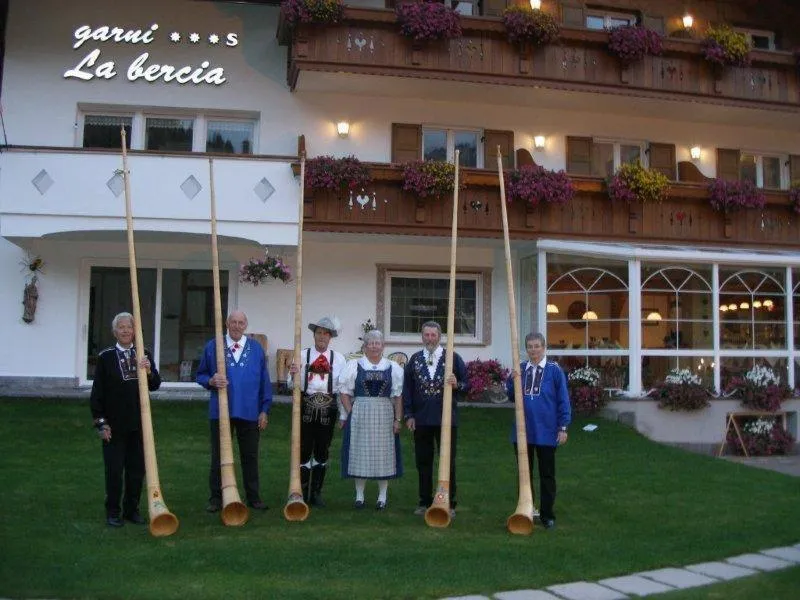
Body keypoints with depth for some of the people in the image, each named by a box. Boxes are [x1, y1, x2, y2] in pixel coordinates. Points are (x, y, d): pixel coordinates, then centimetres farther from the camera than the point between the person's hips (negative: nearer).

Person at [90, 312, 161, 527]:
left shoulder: (144, 355, 7)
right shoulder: (105, 357, -3)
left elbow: (155, 385, 3)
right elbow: (97, 392, -3)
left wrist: (148, 372, -18)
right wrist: (101, 422, -7)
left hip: (139, 423, 3)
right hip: (114, 424, -3)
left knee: (137, 469, 9)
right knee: (114, 470, 4)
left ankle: (132, 510, 22)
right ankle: (112, 512, 16)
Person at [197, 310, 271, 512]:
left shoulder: (256, 348, 5)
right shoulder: (213, 347, 2)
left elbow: (264, 381, 6)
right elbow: (201, 375, 8)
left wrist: (265, 410, 1)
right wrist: (211, 381, -16)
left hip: (250, 412, 1)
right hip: (220, 411, -1)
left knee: (250, 456, 9)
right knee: (219, 456, 7)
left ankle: (253, 497, 20)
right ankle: (216, 497, 17)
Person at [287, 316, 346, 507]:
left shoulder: (338, 359, 5)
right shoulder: (302, 355, 1)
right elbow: (292, 385, 2)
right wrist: (293, 375, -20)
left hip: (328, 409, 2)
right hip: (306, 407, -1)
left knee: (322, 451, 10)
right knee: (304, 450, 1)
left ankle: (316, 492, 22)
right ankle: (302, 493, 12)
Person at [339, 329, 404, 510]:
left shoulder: (393, 368, 5)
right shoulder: (354, 366, 3)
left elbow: (398, 396, 4)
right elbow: (345, 393, 3)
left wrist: (397, 420, -2)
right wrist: (351, 414, -6)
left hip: (384, 415, 1)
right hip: (359, 415, 0)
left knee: (383, 453, 4)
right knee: (359, 452, 4)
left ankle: (382, 495, 15)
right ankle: (359, 494, 15)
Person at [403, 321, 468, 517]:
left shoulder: (453, 358, 1)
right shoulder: (415, 359, 8)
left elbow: (467, 384, 3)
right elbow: (407, 389, 9)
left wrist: (457, 384, -19)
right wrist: (409, 415, 3)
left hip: (446, 419, -2)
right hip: (421, 419, 2)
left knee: (448, 462, 2)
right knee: (423, 462, 9)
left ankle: (449, 503, 11)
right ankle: (425, 502, 19)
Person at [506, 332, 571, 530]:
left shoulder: (554, 370, -6)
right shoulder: (520, 369, 5)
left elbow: (563, 400, -5)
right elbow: (511, 396, 8)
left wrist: (563, 427, -8)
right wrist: (512, 380, -10)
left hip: (546, 432, -3)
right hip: (522, 431, 3)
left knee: (547, 475, 8)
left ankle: (547, 515, 18)